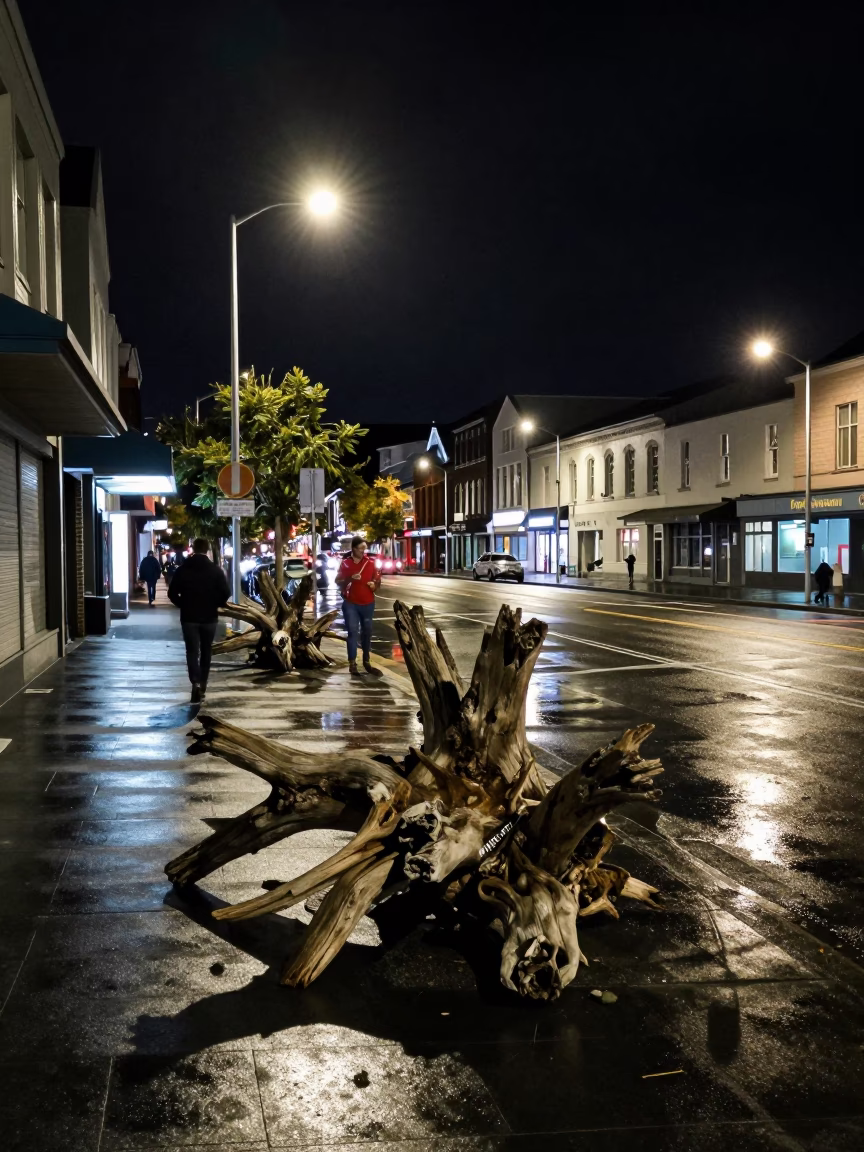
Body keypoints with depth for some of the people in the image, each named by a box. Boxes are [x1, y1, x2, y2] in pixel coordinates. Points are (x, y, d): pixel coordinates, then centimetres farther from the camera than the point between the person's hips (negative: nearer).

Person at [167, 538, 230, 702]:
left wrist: (183, 605, 12)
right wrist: (216, 605, 9)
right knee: (205, 652, 13)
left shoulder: (182, 569, -2)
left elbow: (172, 593, -3)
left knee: (192, 652, -1)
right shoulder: (216, 570, -3)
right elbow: (226, 593, -9)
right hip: (209, 617, 1)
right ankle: (203, 687, 18)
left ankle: (196, 683, -22)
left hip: (189, 617, -1)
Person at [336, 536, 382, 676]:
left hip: (368, 603, 2)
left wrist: (375, 585, -9)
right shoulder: (345, 563, 0)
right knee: (353, 632, -6)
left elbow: (377, 579, 13)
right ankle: (352, 663, -5)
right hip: (351, 603, -2)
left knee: (367, 632, 6)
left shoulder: (370, 563, 5)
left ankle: (366, 662, 15)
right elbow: (338, 582, -1)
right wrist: (350, 579, -18)